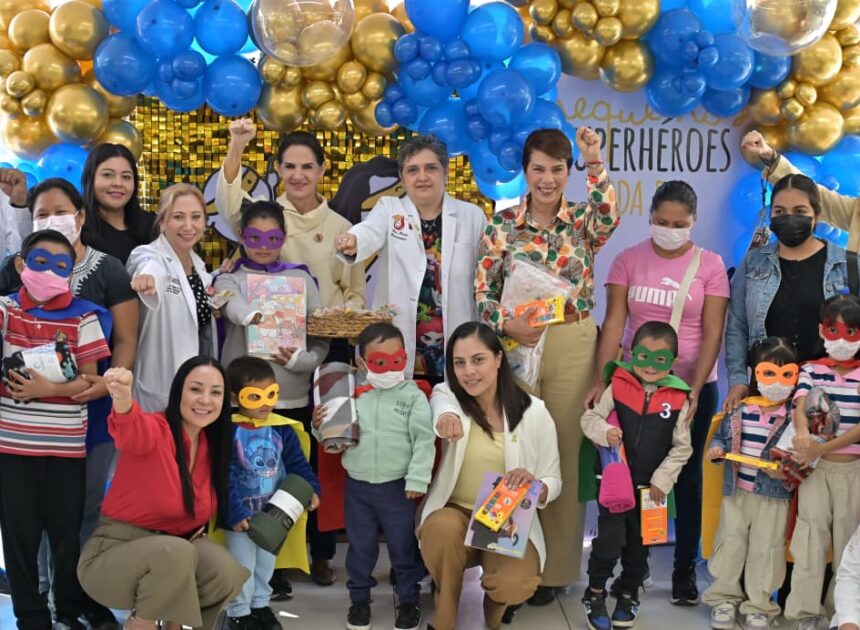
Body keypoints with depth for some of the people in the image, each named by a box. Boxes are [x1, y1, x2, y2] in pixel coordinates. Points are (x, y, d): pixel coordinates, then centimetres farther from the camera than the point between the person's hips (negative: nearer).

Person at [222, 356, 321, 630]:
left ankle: (260, 605, 40)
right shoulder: (228, 431, -19)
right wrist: (234, 512, -26)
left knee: (266, 564, 21)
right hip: (241, 513, -4)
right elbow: (226, 477, -21)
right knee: (242, 567, 8)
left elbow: (297, 463, 1)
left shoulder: (282, 429, -5)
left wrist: (311, 489, -14)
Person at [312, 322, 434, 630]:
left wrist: (417, 479, -14)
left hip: (397, 486, -2)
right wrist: (319, 426, -11)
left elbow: (424, 441, -10)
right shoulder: (352, 395, 0)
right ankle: (359, 598, 32)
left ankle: (408, 600, 27)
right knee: (360, 545, 15)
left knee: (403, 546, 11)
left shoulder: (413, 395, -8)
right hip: (357, 484, 2)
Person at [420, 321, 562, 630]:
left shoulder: (534, 412, -5)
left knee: (513, 584, -30)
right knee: (442, 528, -35)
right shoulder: (446, 395, -6)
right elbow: (442, 405, -34)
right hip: (455, 512, 0)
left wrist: (535, 485, -25)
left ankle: (497, 603, 12)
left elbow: (554, 483, 0)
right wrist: (446, 418, -60)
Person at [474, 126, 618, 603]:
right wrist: (508, 323, -18)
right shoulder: (502, 224, 3)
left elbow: (608, 219, -22)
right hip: (517, 344, 0)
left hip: (573, 347, 0)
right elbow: (483, 291, 0)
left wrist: (595, 164, -31)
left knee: (564, 452, 5)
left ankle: (554, 566, 18)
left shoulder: (582, 221, 3)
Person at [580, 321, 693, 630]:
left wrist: (662, 479, -7)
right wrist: (604, 432, -24)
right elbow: (589, 417, -4)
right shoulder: (618, 386, -9)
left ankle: (629, 596, 35)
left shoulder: (678, 398, -7)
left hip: (651, 485, 2)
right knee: (609, 538, -5)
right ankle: (594, 594, 17)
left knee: (639, 543, 15)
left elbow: (682, 447, -3)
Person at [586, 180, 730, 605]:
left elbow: (712, 333, -7)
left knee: (687, 475, 10)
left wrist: (695, 388, -17)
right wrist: (601, 380, -15)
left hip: (692, 385, -1)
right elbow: (614, 322, -6)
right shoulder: (628, 260, -1)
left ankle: (685, 568, 22)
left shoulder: (710, 265, -3)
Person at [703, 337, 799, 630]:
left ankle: (758, 605, 21)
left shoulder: (794, 416, -8)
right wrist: (716, 450, -8)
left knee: (765, 549, 7)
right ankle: (725, 598, 25)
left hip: (773, 495, -2)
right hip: (736, 490, 2)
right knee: (730, 543, 10)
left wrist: (786, 471, -23)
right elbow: (721, 436, 11)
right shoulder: (739, 410, -1)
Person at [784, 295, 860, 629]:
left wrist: (823, 448, -19)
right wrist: (802, 432, -33)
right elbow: (800, 406, -11)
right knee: (811, 532, -1)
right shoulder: (811, 370, 5)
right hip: (814, 465, 0)